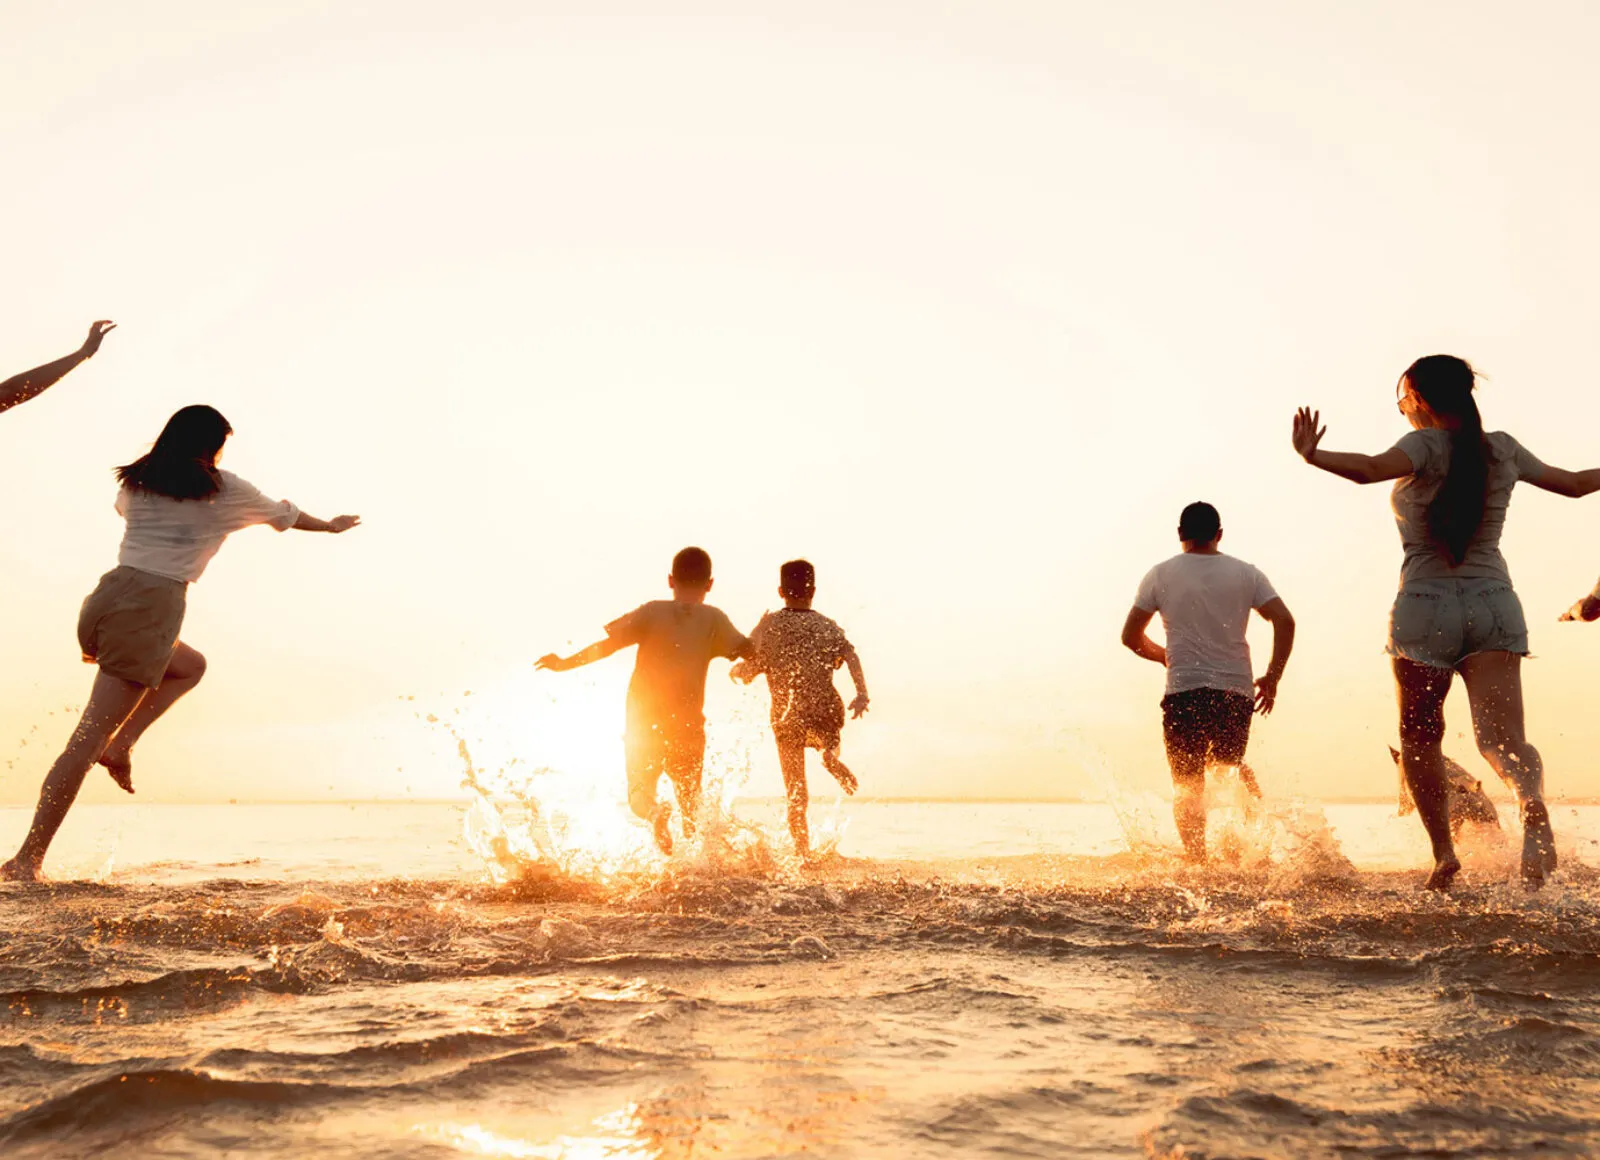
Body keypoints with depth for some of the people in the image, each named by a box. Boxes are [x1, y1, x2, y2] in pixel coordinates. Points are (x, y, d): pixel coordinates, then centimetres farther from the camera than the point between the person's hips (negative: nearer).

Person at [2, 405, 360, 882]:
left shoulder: (137, 481, 17)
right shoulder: (223, 490, 5)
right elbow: (285, 515, 22)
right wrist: (332, 525, 42)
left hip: (109, 594, 6)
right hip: (152, 609, -6)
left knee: (190, 666, 31)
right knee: (88, 739, -7)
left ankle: (120, 744, 12)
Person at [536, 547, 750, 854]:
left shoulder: (653, 612, -1)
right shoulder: (713, 619, -1)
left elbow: (608, 645, -6)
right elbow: (748, 651, -11)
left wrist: (564, 663, 4)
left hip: (644, 723, 0)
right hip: (688, 725, 0)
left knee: (639, 792, 9)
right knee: (690, 800, 19)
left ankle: (656, 812, -24)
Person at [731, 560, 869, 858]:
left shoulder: (768, 626, 1)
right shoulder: (827, 627, 3)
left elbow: (746, 674, 1)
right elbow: (850, 656, -16)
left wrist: (736, 669, 23)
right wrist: (862, 693, -26)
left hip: (787, 718, 0)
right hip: (826, 713, 0)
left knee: (797, 796, 9)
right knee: (826, 736, 38)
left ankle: (804, 853, -1)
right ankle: (830, 754, 6)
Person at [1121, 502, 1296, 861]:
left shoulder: (1161, 575, 3)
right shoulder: (1245, 573, 6)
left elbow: (1130, 635, 4)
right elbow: (1285, 622, -4)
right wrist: (1272, 678, 5)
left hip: (1184, 690, -2)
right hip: (1236, 690, 2)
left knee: (1187, 783, 4)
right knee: (1233, 767, 24)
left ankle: (1197, 860, -10)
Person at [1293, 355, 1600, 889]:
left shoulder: (1427, 446, -4)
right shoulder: (1503, 449, 11)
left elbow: (1370, 469, -26)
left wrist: (1312, 454, -21)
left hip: (1427, 605, -3)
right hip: (1493, 601, 3)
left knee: (1420, 739, 14)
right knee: (1500, 736, -8)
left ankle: (1443, 852, 15)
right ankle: (1533, 802, -40)